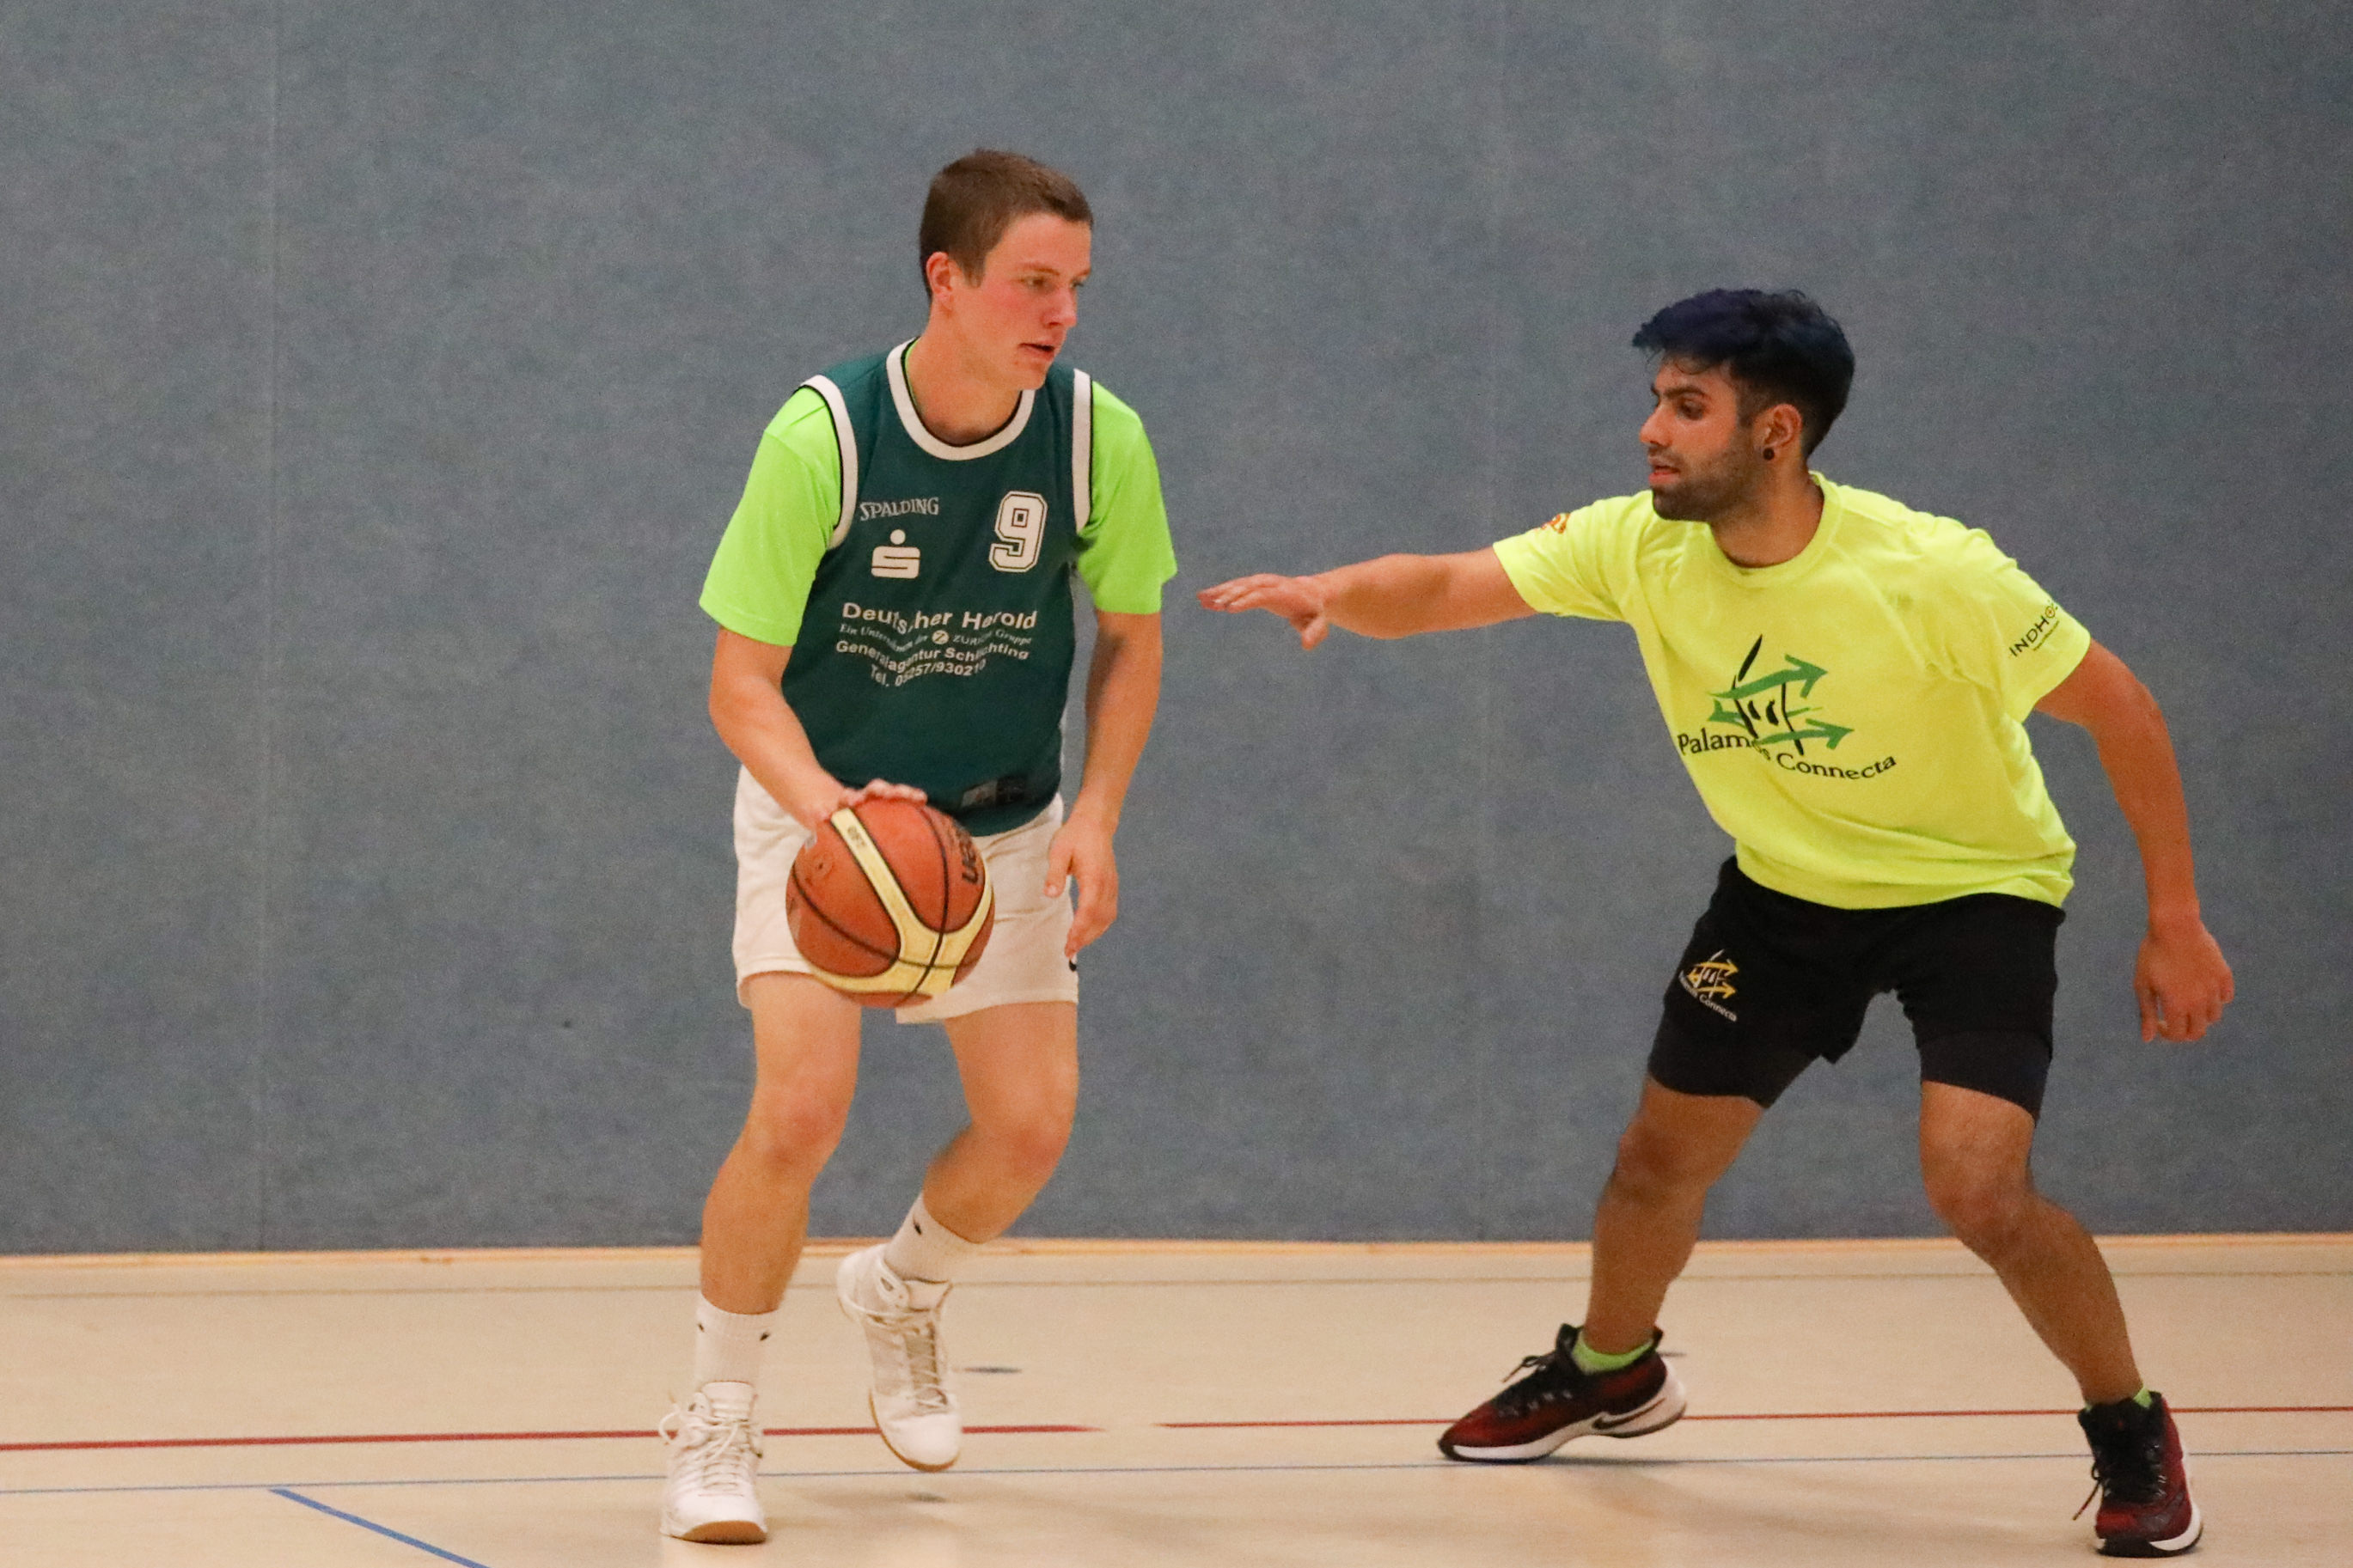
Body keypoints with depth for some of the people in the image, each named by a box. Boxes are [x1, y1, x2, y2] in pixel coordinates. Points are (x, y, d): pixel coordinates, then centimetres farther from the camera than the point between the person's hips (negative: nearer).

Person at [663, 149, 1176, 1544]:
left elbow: (1131, 637, 3)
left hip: (1003, 829, 4)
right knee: (802, 1107, -21)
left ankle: (901, 1294, 33)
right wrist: (826, 804, -36)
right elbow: (742, 681, -18)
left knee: (1030, 1127, -1)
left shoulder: (1099, 437, -14)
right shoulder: (822, 435, -23)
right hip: (819, 810, -4)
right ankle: (719, 1420, -1)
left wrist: (1097, 817, -10)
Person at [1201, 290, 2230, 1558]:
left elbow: (2115, 705, -19)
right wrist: (1330, 592, -39)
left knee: (1977, 1189, -23)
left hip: (1979, 888, -5)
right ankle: (1612, 1370, 42)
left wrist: (2174, 922, -16)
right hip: (1787, 889, 5)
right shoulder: (1640, 548, -16)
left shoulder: (1932, 573, -29)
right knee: (1660, 1160, 10)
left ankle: (2131, 1432, 2)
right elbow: (1445, 588, -16)